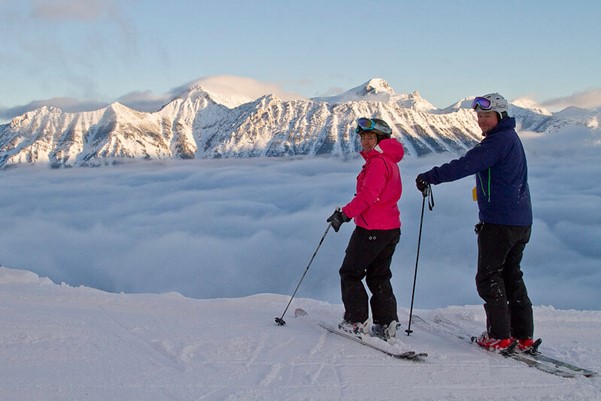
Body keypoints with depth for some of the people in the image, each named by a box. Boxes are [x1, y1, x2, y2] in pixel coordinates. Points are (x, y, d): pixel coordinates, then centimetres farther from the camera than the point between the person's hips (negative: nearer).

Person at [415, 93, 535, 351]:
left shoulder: (499, 140, -17)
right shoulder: (510, 138, 15)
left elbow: (466, 165, -25)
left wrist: (431, 177, -23)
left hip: (499, 223, -10)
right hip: (520, 221, 10)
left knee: (489, 278, 0)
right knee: (511, 275, 15)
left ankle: (499, 336, 2)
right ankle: (524, 336, 16)